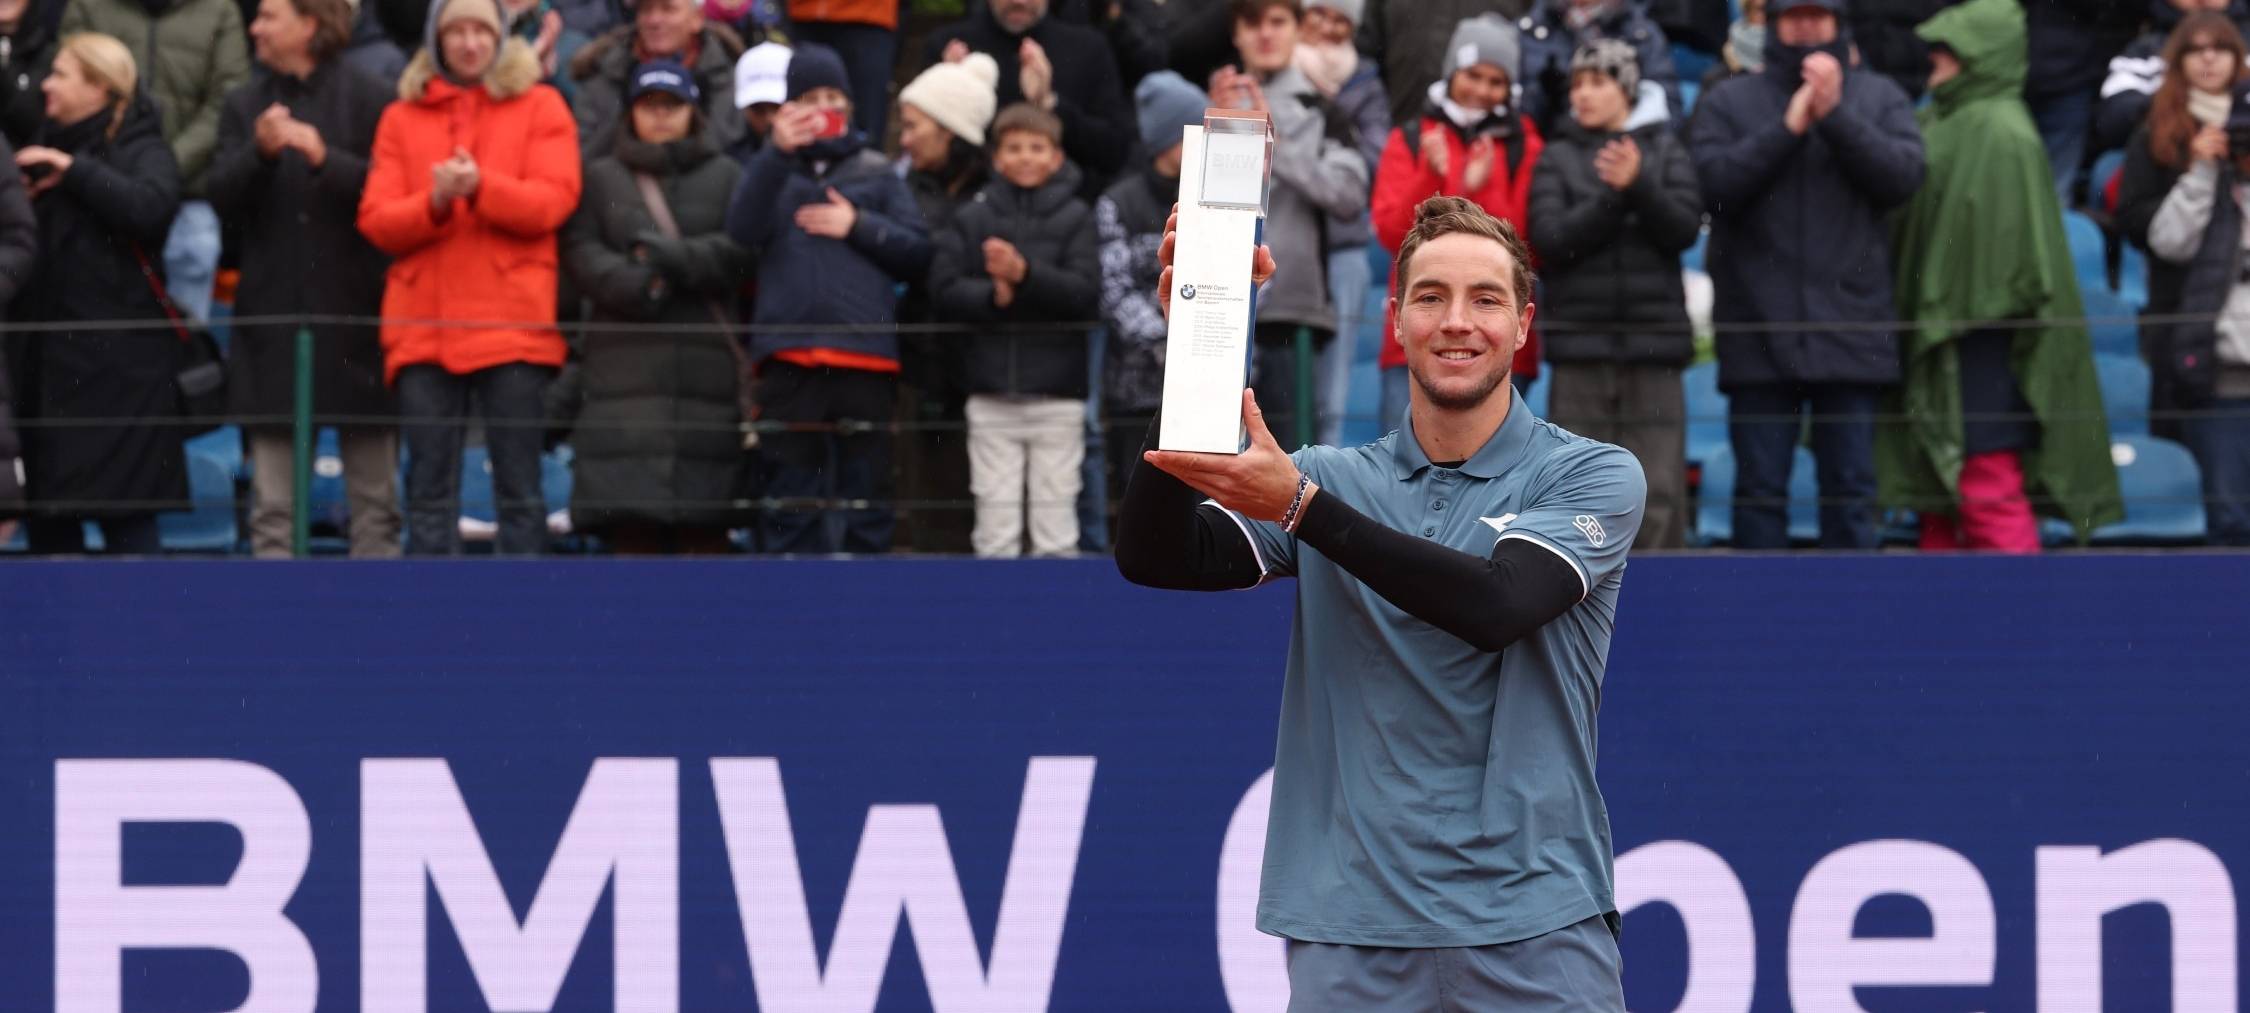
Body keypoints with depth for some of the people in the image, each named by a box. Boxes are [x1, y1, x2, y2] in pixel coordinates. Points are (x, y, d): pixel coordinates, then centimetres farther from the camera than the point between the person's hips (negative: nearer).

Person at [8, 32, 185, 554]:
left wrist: (75, 171, -16)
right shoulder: (46, 146, 17)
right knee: (47, 522, 8)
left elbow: (149, 207, -24)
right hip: (44, 361, 7)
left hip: (116, 365, -7)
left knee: (125, 517, -7)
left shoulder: (142, 150, -3)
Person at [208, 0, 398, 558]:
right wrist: (261, 152, -15)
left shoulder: (370, 102, -1)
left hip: (354, 312, -3)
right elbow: (223, 199, 2)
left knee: (374, 498, 2)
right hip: (273, 314, 3)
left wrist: (325, 158, -21)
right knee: (272, 508, 2)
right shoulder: (244, 107, 12)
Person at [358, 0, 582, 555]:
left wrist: (481, 187, -18)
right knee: (429, 488, -1)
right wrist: (433, 202, -13)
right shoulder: (403, 116, 15)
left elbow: (554, 198, -3)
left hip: (513, 325, -2)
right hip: (424, 326, 2)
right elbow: (376, 220, 6)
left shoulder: (539, 107, 10)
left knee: (519, 484, -2)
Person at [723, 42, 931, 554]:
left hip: (866, 357, 0)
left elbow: (919, 253, 9)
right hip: (789, 354, 0)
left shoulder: (877, 174, 15)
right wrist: (777, 152, -17)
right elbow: (742, 229, -7)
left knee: (866, 492, 1)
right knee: (791, 498, 1)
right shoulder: (771, 170, 14)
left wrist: (859, 226, -4)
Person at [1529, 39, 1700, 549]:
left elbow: (1684, 228, -1)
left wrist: (1638, 185, -15)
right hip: (1580, 342, 0)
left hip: (1653, 342, 0)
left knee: (1657, 496, -5)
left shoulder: (1665, 151, 10)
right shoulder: (1558, 157, 9)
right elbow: (1550, 239, -2)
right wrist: (1613, 195, -12)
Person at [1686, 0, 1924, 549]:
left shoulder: (1879, 98, 10)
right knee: (1760, 488, 1)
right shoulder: (1727, 103, 8)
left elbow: (1903, 176, -5)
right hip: (1760, 333, 0)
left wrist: (1836, 116, -12)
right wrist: (1787, 128, -11)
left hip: (1850, 333, 0)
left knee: (1851, 485, 3)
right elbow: (1714, 184, -6)